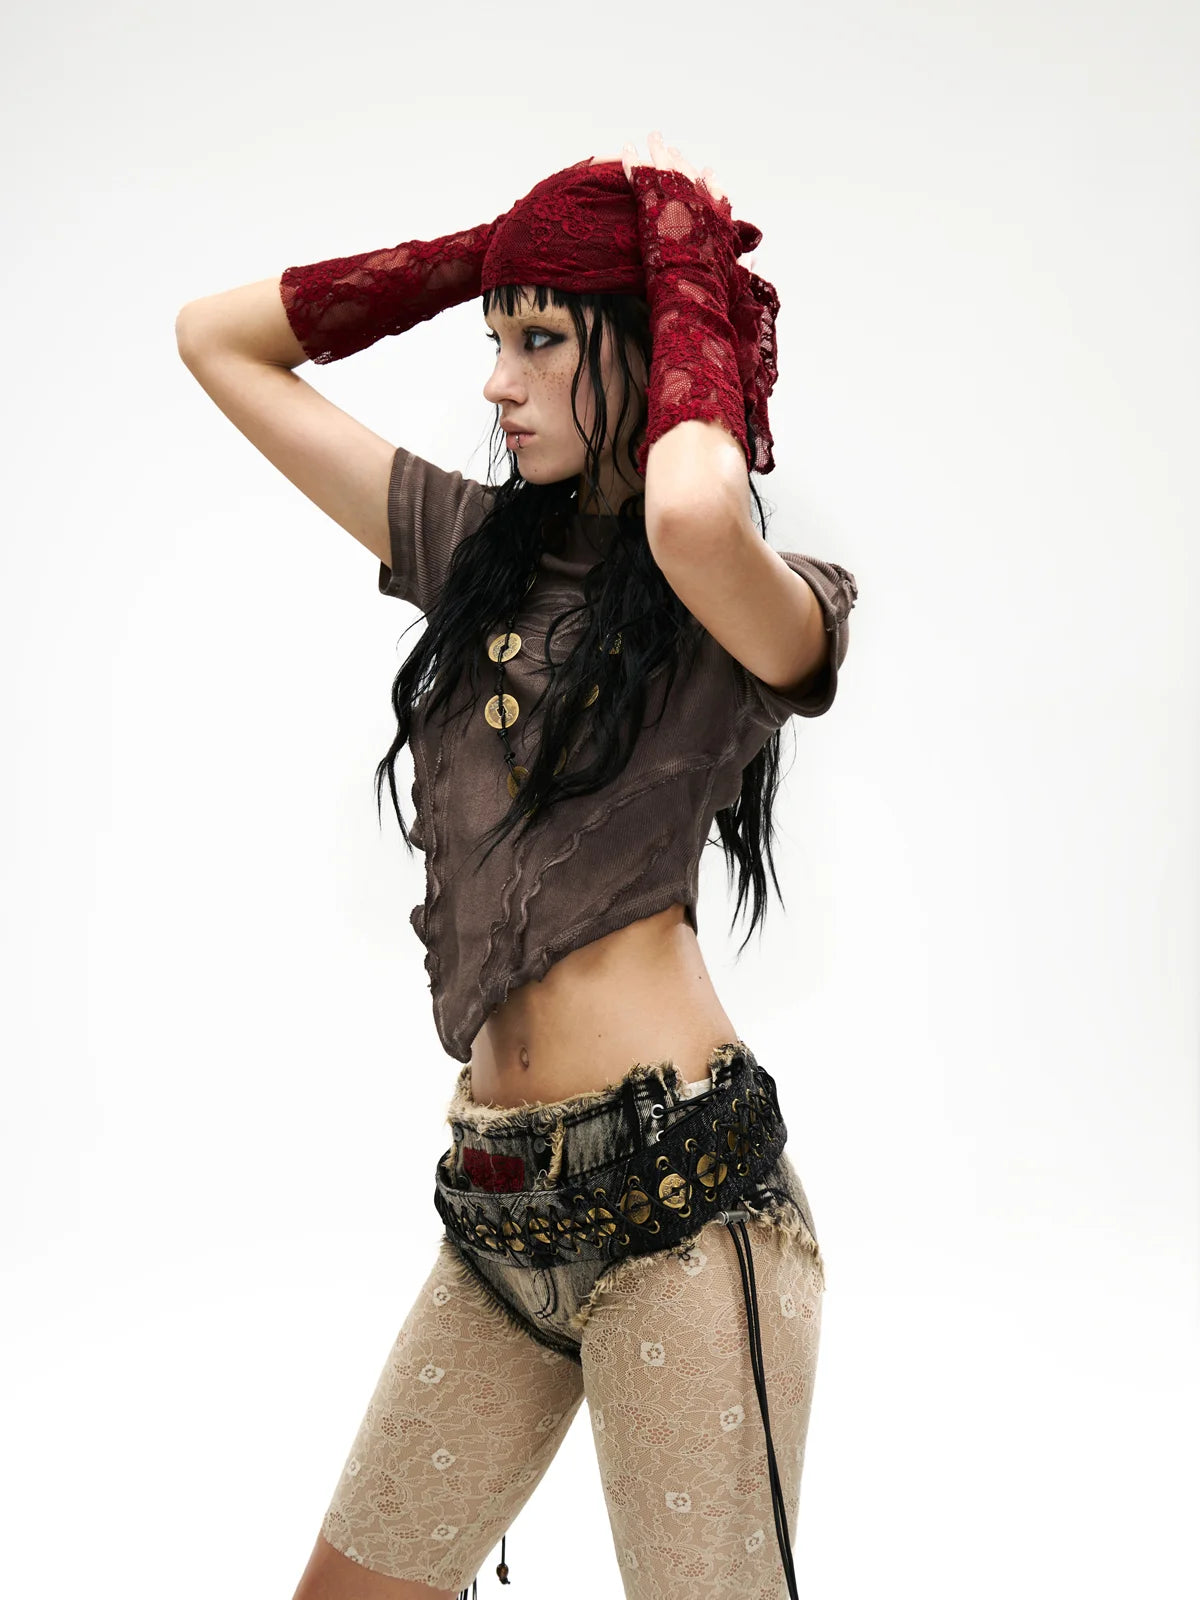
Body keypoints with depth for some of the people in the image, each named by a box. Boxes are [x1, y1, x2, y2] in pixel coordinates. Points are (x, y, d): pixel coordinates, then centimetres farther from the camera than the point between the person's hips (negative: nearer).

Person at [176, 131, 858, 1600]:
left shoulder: (767, 611, -5)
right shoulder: (474, 545, 12)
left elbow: (691, 516, -32)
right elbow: (216, 337, 17)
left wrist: (692, 298, -12)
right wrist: (482, 258, 9)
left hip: (678, 1195, -6)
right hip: (499, 1209, 6)